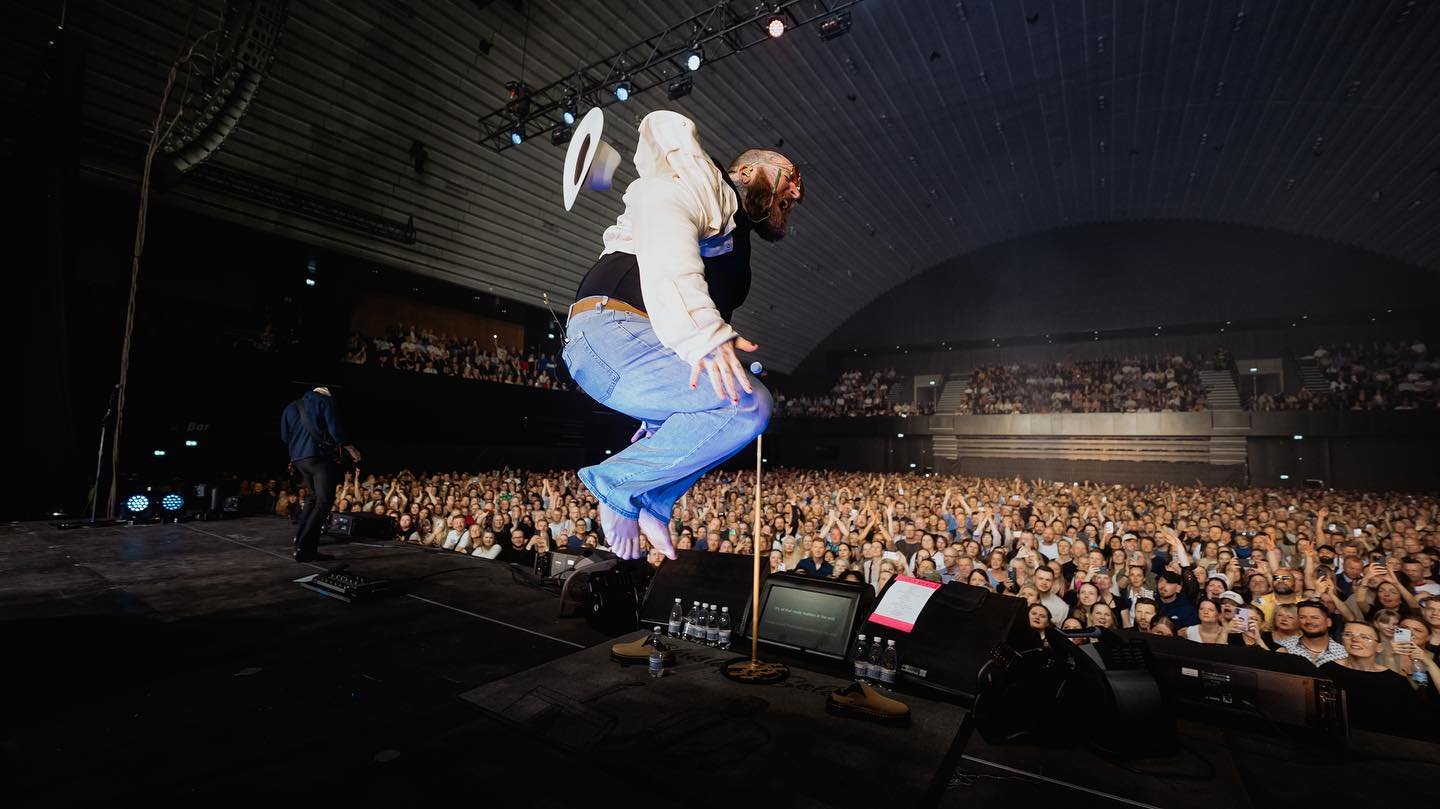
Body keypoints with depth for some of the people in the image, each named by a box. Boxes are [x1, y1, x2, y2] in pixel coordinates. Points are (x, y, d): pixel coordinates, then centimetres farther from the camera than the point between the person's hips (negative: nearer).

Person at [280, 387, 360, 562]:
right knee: (324, 502, -5)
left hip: (298, 459, 7)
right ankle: (304, 548, -11)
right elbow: (335, 429, -8)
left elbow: (284, 436, 17)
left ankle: (301, 536, 21)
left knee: (314, 496, 25)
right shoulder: (325, 400, 3)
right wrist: (351, 449, -1)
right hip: (320, 456, -7)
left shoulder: (290, 408, 21)